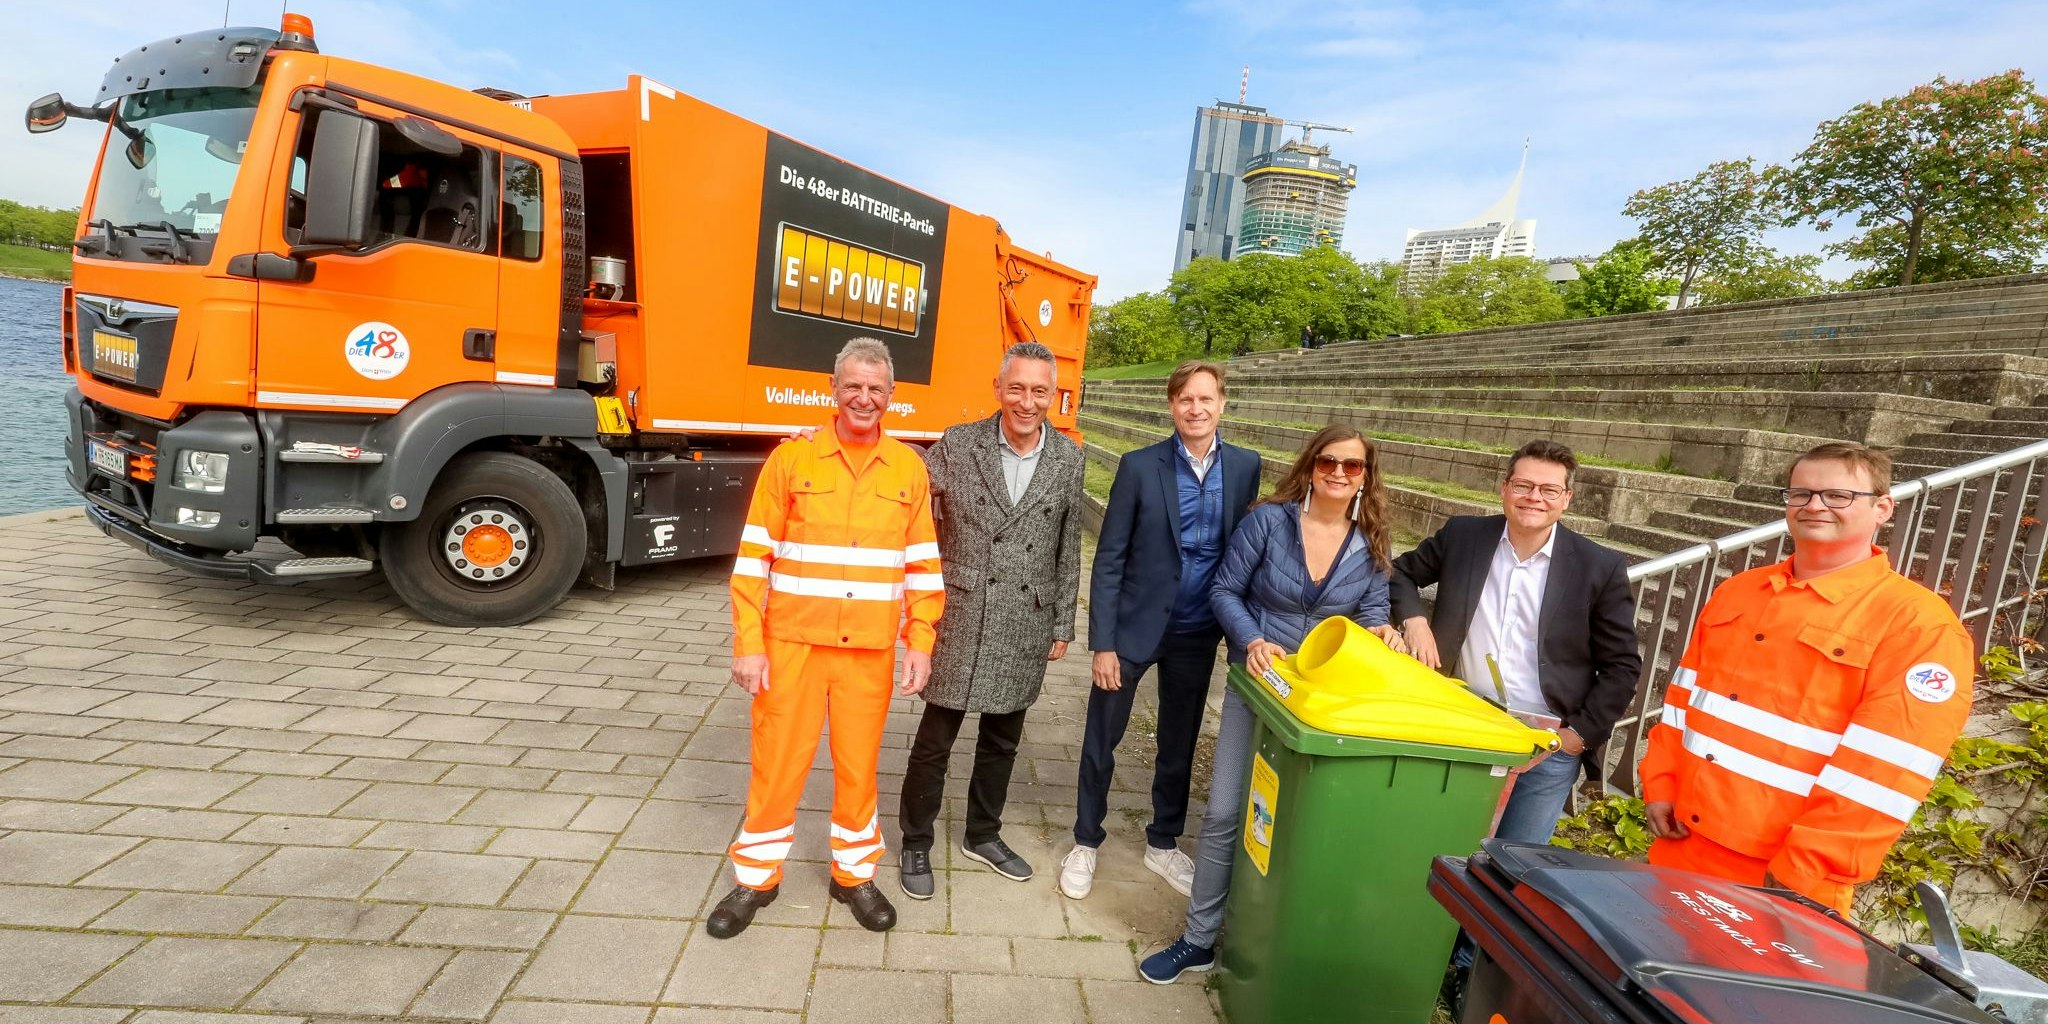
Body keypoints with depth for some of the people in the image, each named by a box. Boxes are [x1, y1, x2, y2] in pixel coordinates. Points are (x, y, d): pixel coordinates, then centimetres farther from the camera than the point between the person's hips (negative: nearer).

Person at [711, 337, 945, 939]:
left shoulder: (909, 466, 1)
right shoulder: (792, 458, -3)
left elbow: (923, 564, 4)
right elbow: (754, 558, -3)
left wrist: (920, 645, 0)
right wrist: (748, 644, -7)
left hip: (870, 650, 1)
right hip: (792, 642, -1)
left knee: (859, 765, 13)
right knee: (776, 763, 10)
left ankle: (854, 875, 34)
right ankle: (756, 878, 31)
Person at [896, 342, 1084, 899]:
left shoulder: (1068, 458, 0)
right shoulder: (957, 445, -7)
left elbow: (1068, 550, 6)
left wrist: (1063, 625, 8)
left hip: (1027, 628, 3)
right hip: (961, 619, -2)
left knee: (1002, 741, 18)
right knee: (934, 740, 7)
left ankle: (982, 835, 40)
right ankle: (916, 842, 29)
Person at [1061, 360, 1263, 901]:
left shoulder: (1245, 466, -2)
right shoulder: (1139, 466, -10)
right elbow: (1109, 560, -9)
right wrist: (1102, 643, -12)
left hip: (1197, 634, 3)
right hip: (1134, 627, -2)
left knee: (1180, 745, 18)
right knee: (1101, 741, 10)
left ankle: (1163, 843, 39)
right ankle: (1085, 843, 31)